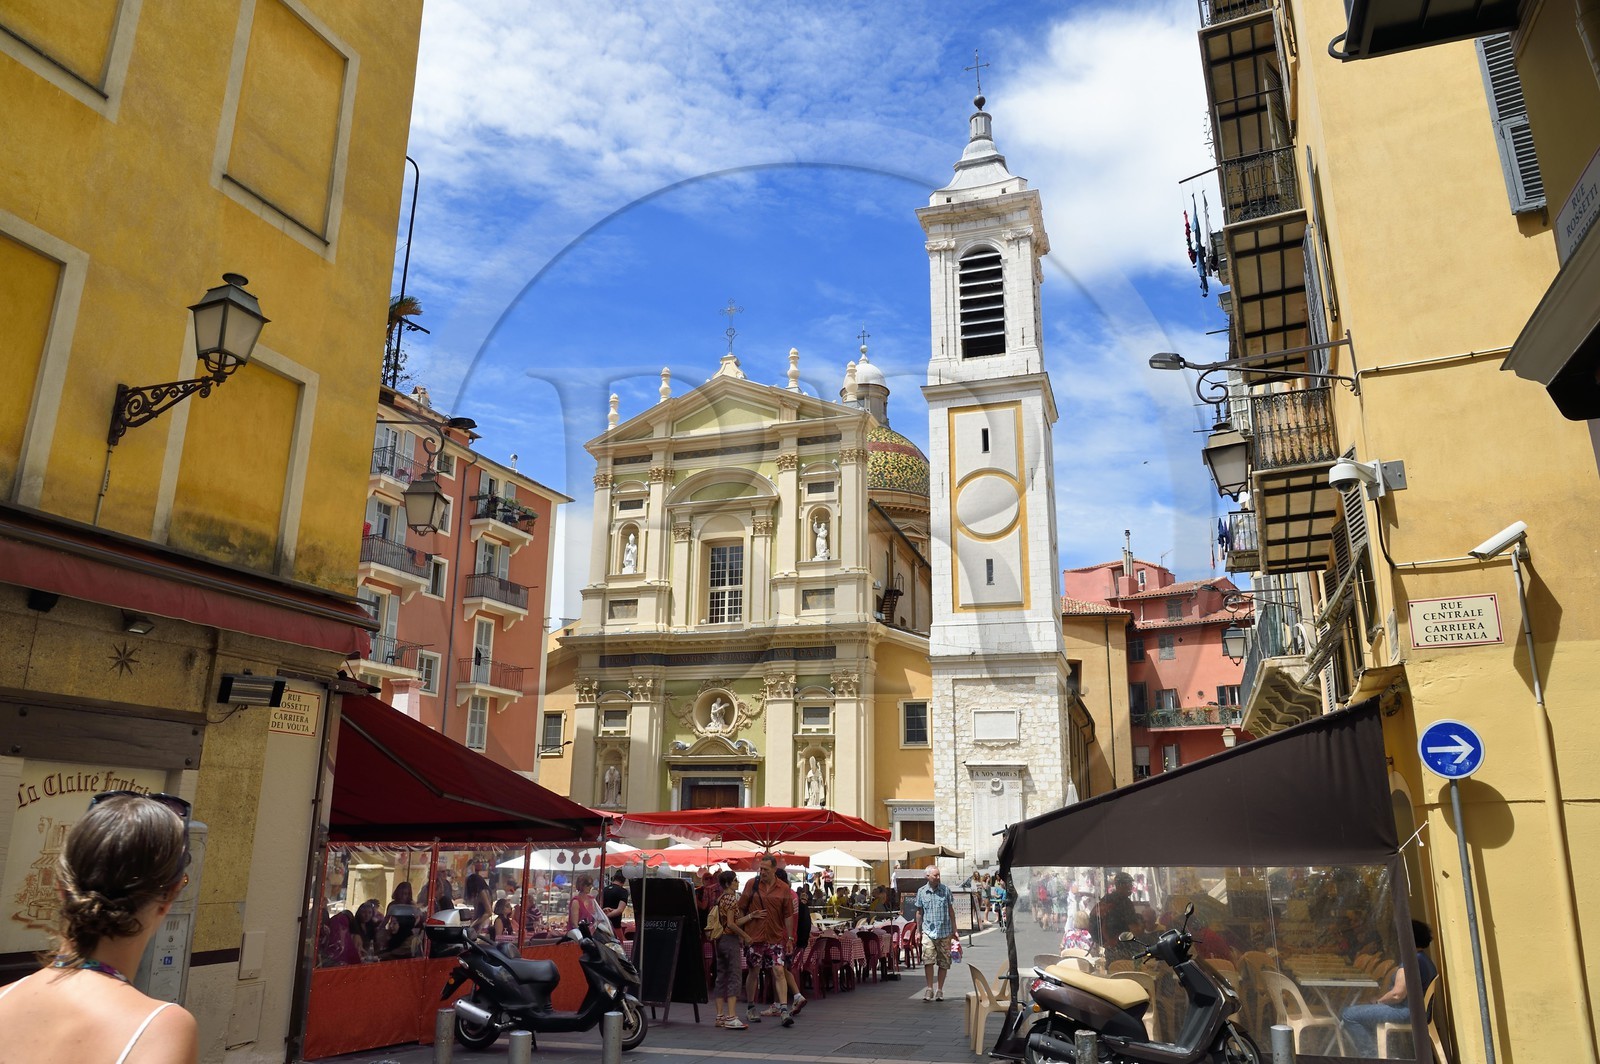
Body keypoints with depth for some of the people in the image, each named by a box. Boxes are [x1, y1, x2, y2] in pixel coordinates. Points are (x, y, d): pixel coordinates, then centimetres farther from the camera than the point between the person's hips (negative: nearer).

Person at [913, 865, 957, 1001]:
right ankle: (929, 988, -1)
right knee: (928, 960, -12)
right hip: (928, 932, -1)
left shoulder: (945, 890, 1)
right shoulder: (921, 891, 2)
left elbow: (951, 911, 8)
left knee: (944, 963, 5)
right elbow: (919, 912, 10)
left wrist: (954, 930, 7)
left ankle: (939, 990, 17)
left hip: (944, 932, 1)